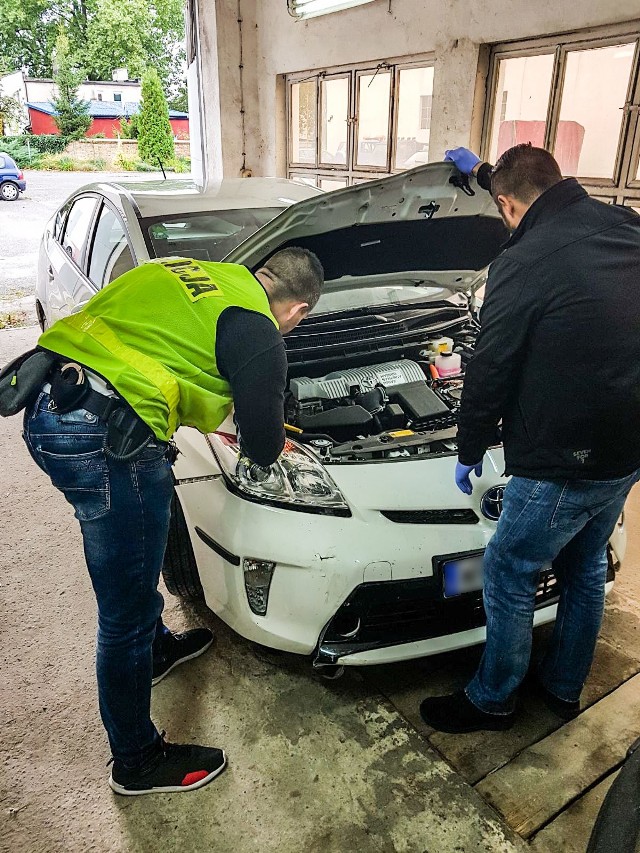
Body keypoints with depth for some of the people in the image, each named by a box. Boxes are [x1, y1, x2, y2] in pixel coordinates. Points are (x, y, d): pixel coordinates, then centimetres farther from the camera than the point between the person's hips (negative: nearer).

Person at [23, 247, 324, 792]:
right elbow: (263, 446, -2)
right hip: (104, 440, -10)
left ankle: (156, 648, 57)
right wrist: (272, 447, 23)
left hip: (48, 413, 10)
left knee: (134, 567, 31)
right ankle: (137, 762, 30)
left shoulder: (206, 276, 18)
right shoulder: (258, 333, -7)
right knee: (127, 611, 8)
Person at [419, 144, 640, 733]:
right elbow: (556, 210, 26)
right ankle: (564, 688, 44)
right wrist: (486, 172, 34)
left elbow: (490, 371, -12)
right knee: (585, 568, 24)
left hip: (564, 463, -8)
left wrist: (469, 451, 3)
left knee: (508, 577, 10)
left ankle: (491, 701, 31)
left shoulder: (521, 265, -19)